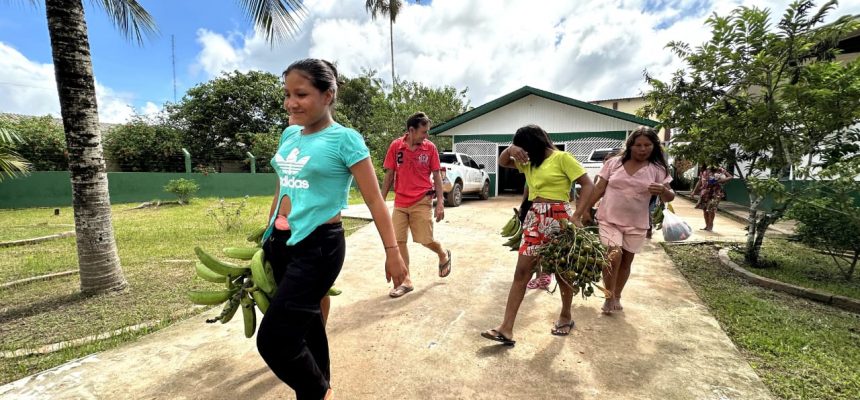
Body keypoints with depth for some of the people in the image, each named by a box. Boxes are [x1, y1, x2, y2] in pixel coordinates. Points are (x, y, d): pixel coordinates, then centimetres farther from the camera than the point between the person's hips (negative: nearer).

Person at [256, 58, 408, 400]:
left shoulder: (345, 139, -12)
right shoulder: (289, 134, 8)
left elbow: (374, 199, -12)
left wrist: (392, 252, -13)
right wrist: (268, 235, 23)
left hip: (318, 246, -7)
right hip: (281, 242, 7)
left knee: (274, 338, -5)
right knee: (306, 323, 19)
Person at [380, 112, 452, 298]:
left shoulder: (430, 147, -4)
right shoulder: (395, 146, -2)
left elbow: (437, 176, 0)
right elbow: (389, 175, 4)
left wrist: (440, 203, -5)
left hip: (422, 201, -2)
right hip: (400, 202, 2)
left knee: (426, 240, 0)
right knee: (399, 241, 4)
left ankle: (444, 256, 34)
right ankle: (406, 281, 17)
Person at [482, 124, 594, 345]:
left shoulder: (562, 158, -6)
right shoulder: (529, 162, 14)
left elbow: (588, 185, -10)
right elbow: (502, 162, 20)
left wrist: (576, 216, -19)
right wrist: (511, 149, -2)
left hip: (559, 218, -6)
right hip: (534, 219, 6)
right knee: (521, 272, 0)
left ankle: (566, 316, 37)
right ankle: (506, 329, 2)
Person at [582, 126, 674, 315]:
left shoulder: (657, 169, 0)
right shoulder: (614, 162, -1)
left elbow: (669, 197, -3)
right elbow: (599, 188, 3)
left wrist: (663, 190, -27)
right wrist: (587, 209, -1)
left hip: (636, 224, 2)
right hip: (609, 220, -1)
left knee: (626, 260, 11)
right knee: (614, 255, -17)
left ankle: (617, 296, 31)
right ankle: (609, 297, 4)